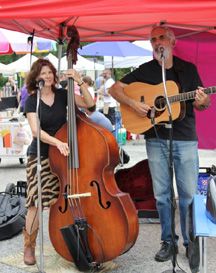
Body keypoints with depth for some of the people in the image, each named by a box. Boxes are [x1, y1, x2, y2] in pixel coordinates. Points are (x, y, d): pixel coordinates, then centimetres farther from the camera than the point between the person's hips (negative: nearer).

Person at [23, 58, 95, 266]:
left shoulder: (62, 95, 4)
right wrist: (57, 142, -31)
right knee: (36, 202, -7)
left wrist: (80, 82, -11)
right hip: (39, 157, -2)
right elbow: (36, 131, -17)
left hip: (63, 154, 3)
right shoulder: (32, 101, -4)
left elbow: (89, 105, -3)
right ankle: (29, 246, 9)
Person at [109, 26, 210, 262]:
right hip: (156, 139, 1)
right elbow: (114, 89, 5)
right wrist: (132, 103, -12)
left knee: (189, 193, 2)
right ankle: (168, 241, 20)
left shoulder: (188, 69, 6)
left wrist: (202, 101, -15)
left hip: (185, 139, 0)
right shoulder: (144, 71, 6)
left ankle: (191, 242, 18)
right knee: (162, 193, 6)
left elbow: (202, 103, 9)